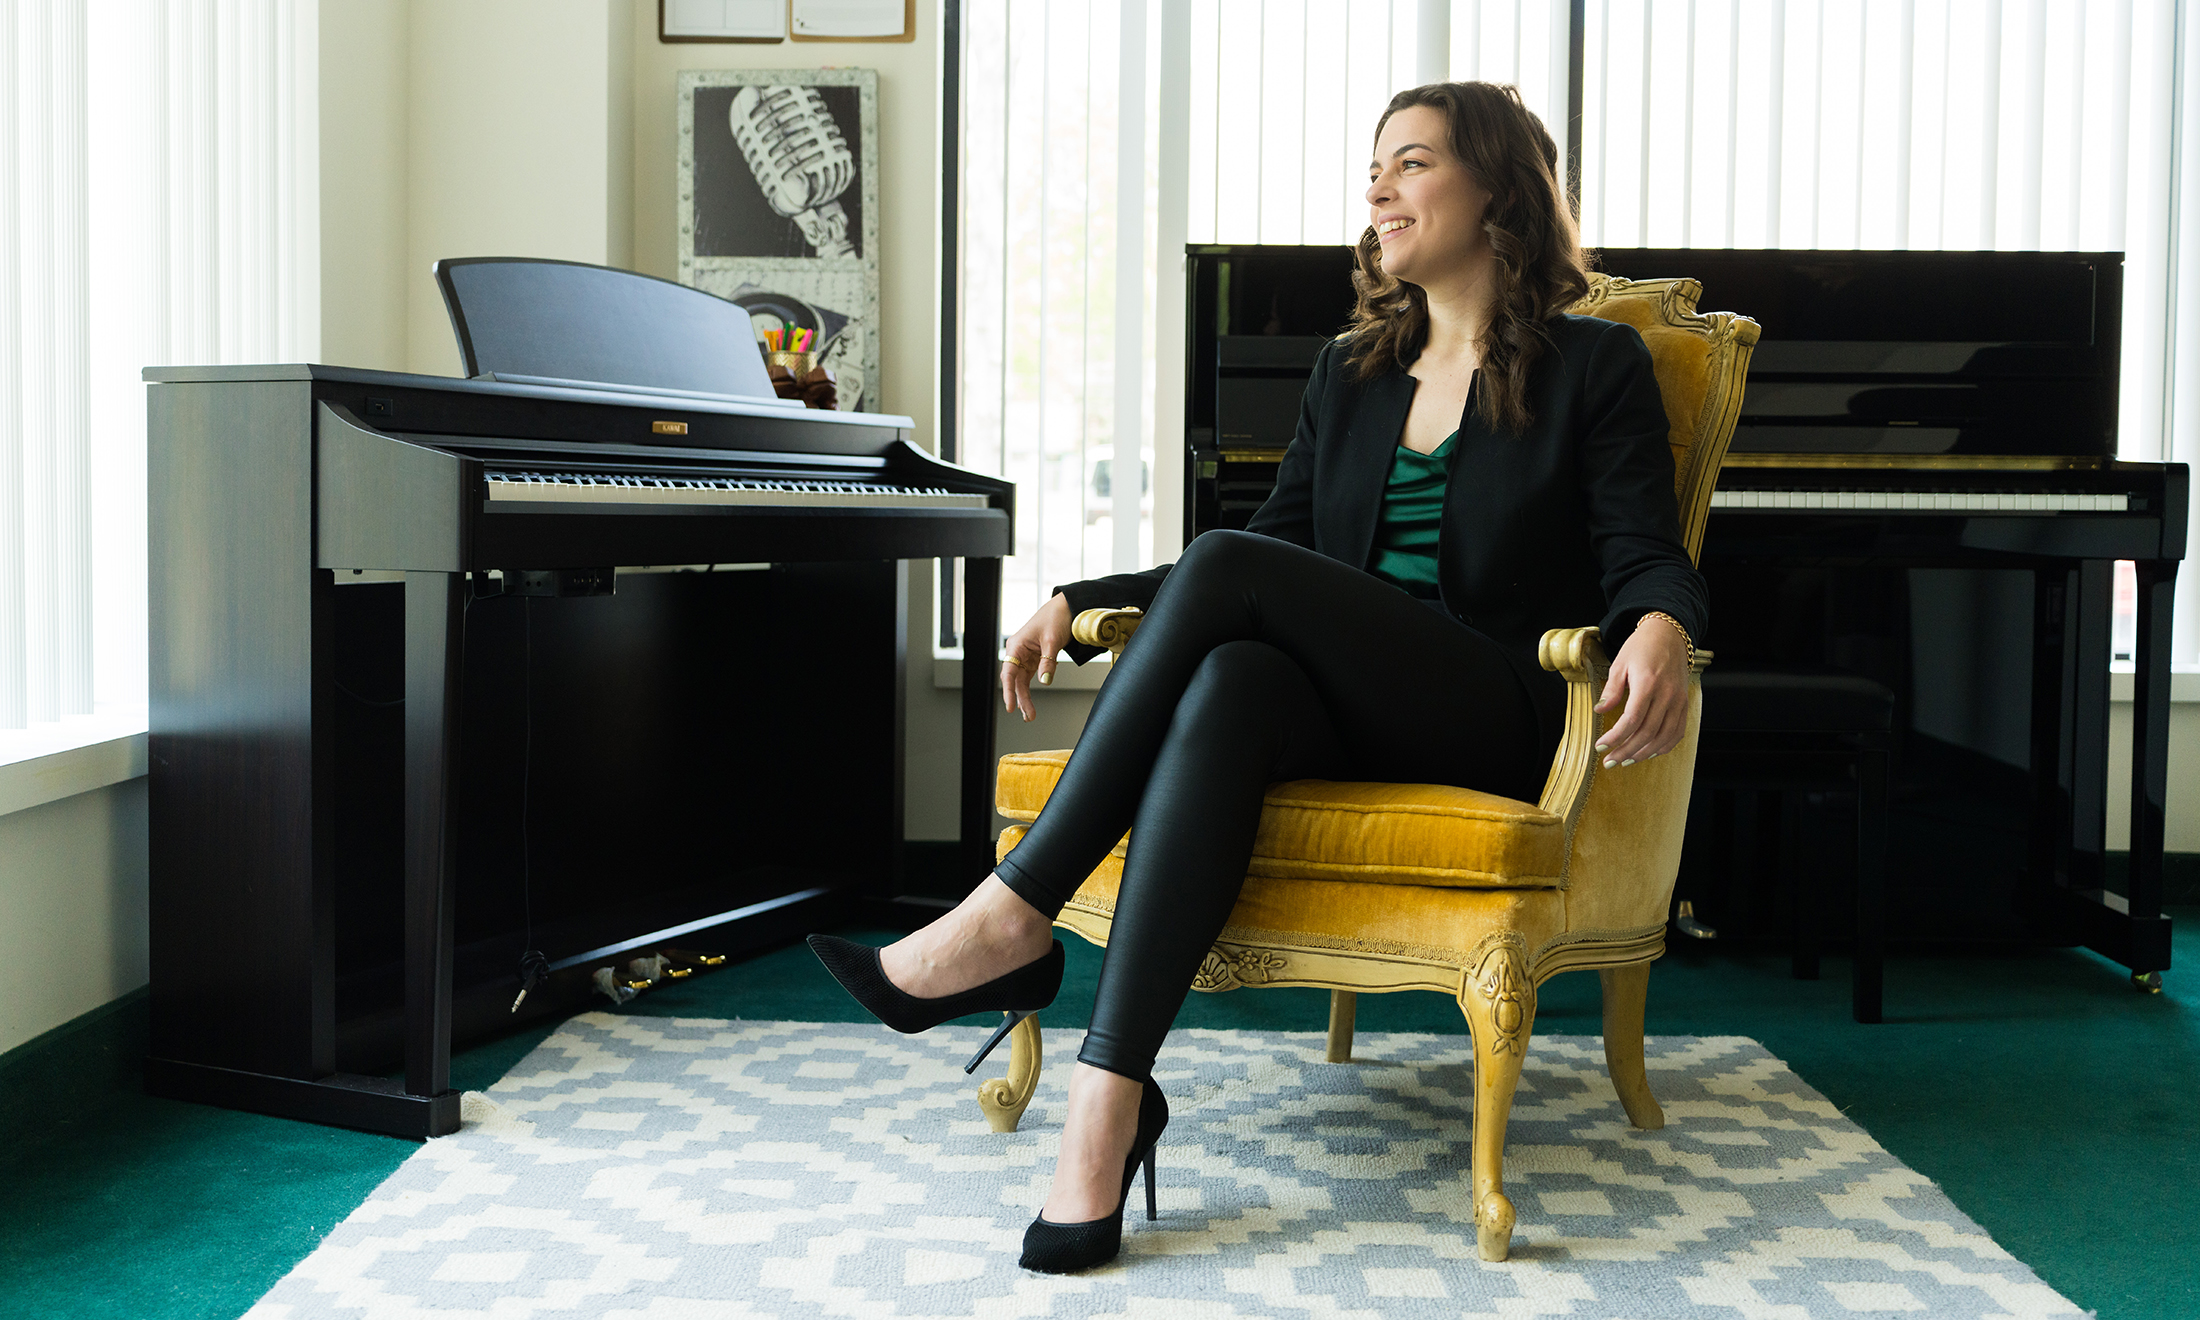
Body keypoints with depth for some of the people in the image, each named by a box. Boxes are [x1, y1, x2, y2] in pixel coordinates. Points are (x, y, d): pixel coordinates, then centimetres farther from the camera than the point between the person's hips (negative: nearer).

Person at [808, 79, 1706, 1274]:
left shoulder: (1592, 365, 7)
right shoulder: (1350, 371, 22)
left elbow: (1644, 555, -4)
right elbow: (1277, 550, 22)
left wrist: (1660, 628, -29)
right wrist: (1079, 600, 13)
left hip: (1500, 724, -4)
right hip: (1351, 717, 4)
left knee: (1225, 570, -28)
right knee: (1228, 685, -34)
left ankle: (1014, 916, -26)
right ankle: (1106, 1101, -42)